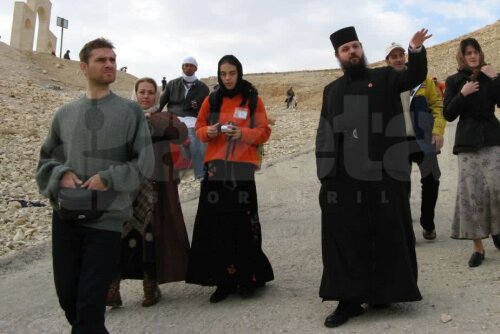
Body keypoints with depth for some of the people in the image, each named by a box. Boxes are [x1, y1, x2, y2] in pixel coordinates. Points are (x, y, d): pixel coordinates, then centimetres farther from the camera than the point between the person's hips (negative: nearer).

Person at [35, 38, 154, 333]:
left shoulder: (130, 111, 0)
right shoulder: (65, 114, 10)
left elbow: (144, 162, -2)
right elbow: (46, 158, 15)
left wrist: (108, 179, -15)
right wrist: (62, 174, -6)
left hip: (107, 219, -4)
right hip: (65, 216, 4)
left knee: (90, 302, -2)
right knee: (67, 294, 13)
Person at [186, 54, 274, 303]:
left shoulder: (254, 100, 5)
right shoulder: (211, 100, 11)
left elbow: (264, 132, 3)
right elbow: (199, 128, 15)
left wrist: (243, 133, -15)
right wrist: (208, 131, -8)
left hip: (242, 168, -2)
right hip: (216, 167, 2)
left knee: (243, 224, -3)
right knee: (216, 224, -1)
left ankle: (247, 279, 12)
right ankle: (224, 281, 9)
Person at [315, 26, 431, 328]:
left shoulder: (384, 77, 10)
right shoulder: (332, 91, 17)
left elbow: (415, 76, -6)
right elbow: (324, 134, 14)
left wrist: (416, 50, -26)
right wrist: (324, 172, 5)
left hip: (382, 175, -2)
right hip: (342, 178, 2)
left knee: (386, 235, 6)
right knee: (346, 238, 2)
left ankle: (383, 291, 21)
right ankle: (349, 300, 10)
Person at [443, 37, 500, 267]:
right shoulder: (454, 81, 6)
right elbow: (448, 115, 0)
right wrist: (463, 94, -11)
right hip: (467, 142, 0)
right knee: (471, 192, -4)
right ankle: (478, 247, 4)